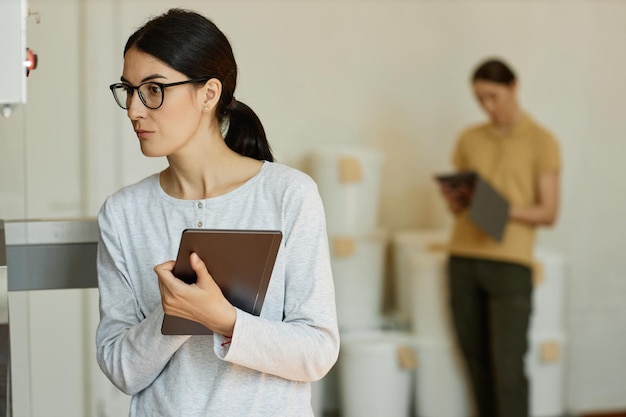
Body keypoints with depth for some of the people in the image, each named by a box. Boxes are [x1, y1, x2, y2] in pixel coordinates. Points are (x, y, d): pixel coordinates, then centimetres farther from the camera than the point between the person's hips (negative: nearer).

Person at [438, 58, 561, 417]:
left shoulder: (541, 141, 1)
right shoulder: (470, 139, 13)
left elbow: (549, 213, -2)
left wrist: (504, 210, -19)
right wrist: (453, 196, -8)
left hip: (511, 263, -4)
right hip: (464, 260, 4)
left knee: (508, 367, -7)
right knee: (477, 361, 5)